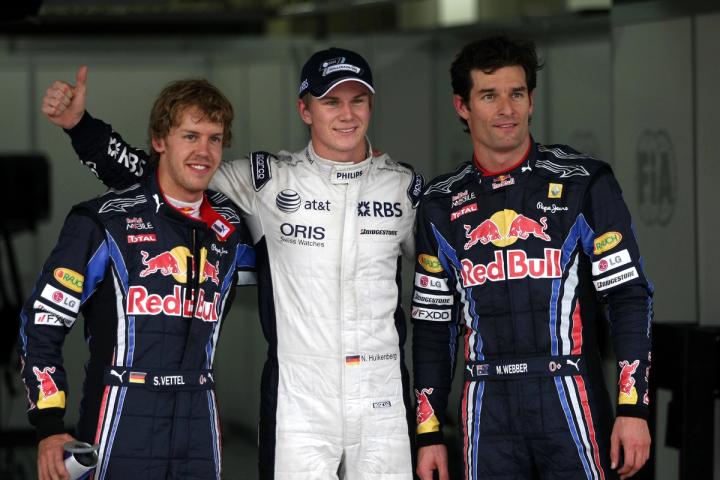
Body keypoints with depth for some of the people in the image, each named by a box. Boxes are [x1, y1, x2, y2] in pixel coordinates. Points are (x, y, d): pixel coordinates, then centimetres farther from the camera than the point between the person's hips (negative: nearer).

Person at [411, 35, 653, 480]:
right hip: (488, 412, 3)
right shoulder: (442, 205, 10)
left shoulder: (584, 183, 1)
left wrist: (633, 408, -9)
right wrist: (429, 433, 10)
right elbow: (433, 323, 14)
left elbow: (629, 296, -1)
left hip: (571, 402, -2)